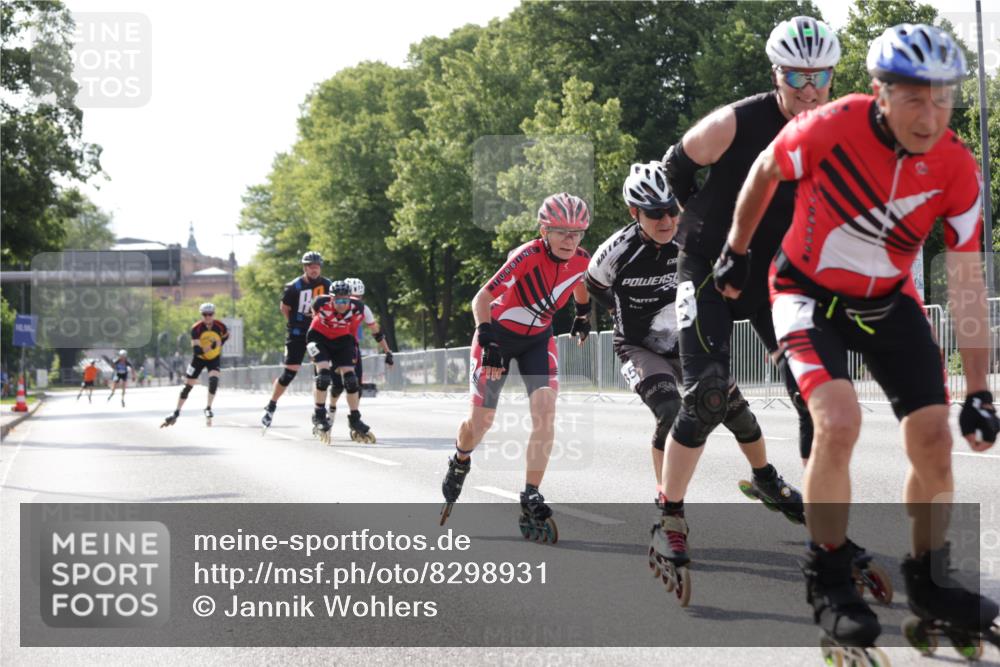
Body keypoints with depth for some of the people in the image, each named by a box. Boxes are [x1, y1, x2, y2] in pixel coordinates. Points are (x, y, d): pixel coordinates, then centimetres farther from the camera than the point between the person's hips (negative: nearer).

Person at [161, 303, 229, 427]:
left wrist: (218, 345, 0)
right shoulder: (196, 328, -25)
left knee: (213, 380, -25)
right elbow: (197, 350, -32)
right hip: (199, 358, 0)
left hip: (214, 358, 0)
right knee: (187, 386, 4)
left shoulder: (220, 327, -20)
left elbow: (226, 336, 6)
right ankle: (176, 413, 15)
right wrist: (211, 346, -43)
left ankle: (208, 408, -8)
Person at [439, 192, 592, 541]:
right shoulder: (527, 257, -31)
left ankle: (531, 502, -14)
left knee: (545, 411, -17)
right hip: (499, 333, -4)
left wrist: (583, 314, 20)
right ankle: (459, 464, 40)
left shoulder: (581, 261, -14)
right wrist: (488, 341, -40)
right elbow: (481, 299, -31)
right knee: (481, 420, 4)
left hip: (538, 337, 4)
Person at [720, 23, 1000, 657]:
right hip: (810, 294, -3)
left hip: (890, 301, 3)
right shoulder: (831, 128, -28)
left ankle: (931, 584, 20)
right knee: (840, 421, -25)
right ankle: (829, 583, -6)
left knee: (934, 438, -3)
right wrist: (737, 250, 7)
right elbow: (766, 172, -5)